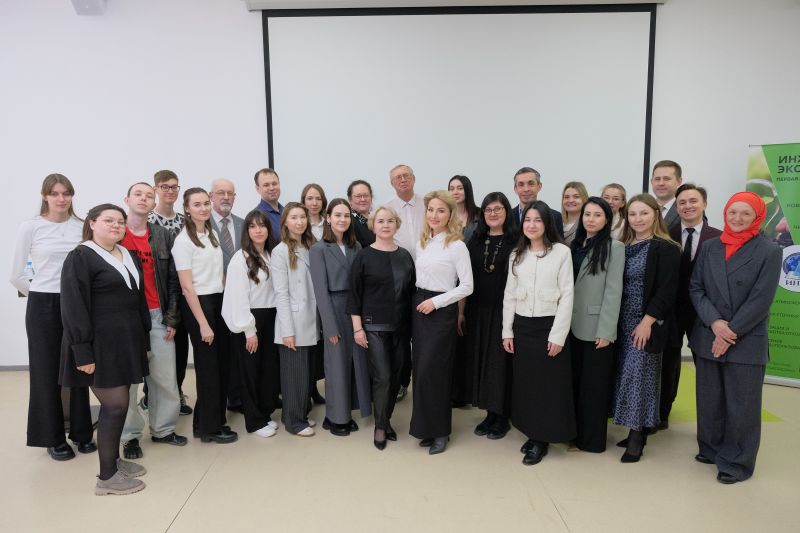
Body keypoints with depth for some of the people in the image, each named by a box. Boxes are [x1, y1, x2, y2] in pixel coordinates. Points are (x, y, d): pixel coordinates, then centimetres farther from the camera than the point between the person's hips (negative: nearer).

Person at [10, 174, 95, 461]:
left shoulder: (83, 227, 2)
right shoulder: (30, 227, -4)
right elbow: (16, 274, 1)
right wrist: (41, 295, 4)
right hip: (43, 306, -2)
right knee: (47, 371, 7)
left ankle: (81, 432, 23)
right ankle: (54, 438, 20)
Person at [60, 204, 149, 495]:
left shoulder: (129, 256, 13)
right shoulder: (80, 257, -9)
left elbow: (139, 298, 18)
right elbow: (73, 307, -15)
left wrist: (144, 338, 14)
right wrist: (83, 352, -19)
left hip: (126, 341, 7)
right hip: (100, 344, -7)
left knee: (117, 403, 13)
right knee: (116, 405, -4)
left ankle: (114, 460, 28)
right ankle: (106, 476, 9)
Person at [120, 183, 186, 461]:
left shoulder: (164, 236, 8)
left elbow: (173, 280, 7)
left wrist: (172, 318, 2)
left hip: (157, 315, 3)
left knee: (166, 379, 7)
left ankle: (163, 429, 23)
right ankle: (130, 435, 20)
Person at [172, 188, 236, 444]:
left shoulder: (212, 234, 10)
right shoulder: (183, 240, -11)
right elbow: (187, 286, -14)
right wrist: (203, 324, -16)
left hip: (218, 301, 7)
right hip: (197, 305, -7)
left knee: (221, 364, 11)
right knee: (208, 366, 2)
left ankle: (206, 420, 28)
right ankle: (210, 427, 18)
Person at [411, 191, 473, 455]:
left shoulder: (457, 246, -10)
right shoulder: (422, 242, 9)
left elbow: (466, 286, -12)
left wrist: (436, 302, -15)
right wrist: (419, 302, 5)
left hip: (441, 310, -6)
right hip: (419, 307, 6)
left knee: (431, 371, -4)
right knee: (420, 369, 9)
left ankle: (440, 430, 14)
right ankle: (427, 427, 23)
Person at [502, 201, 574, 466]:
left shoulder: (562, 252, -6)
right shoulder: (516, 254, 7)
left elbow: (567, 296, -8)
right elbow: (509, 295, 9)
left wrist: (558, 335, -12)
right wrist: (507, 330, 5)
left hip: (548, 326, -4)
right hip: (522, 326, 4)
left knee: (548, 384, 4)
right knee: (524, 382, 10)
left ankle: (542, 439, 17)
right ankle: (532, 433, 25)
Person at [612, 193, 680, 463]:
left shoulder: (666, 248, -8)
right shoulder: (623, 247, 9)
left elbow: (667, 290, -14)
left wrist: (647, 321, -18)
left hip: (647, 324, -6)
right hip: (623, 322, 6)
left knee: (639, 375, -3)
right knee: (627, 374, 9)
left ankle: (637, 436, 10)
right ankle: (636, 432, 21)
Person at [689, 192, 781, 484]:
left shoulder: (769, 252, -4)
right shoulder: (709, 247, 6)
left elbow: (761, 300, -9)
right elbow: (695, 287, 2)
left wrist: (732, 332, -13)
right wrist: (714, 322, -12)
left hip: (746, 342, -3)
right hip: (708, 337, 3)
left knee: (741, 405, 4)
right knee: (709, 400, 13)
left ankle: (737, 461, 19)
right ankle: (711, 448, 31)